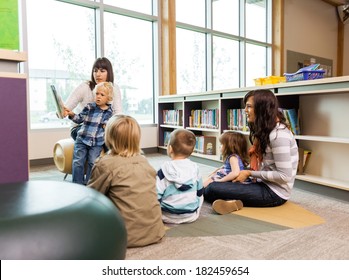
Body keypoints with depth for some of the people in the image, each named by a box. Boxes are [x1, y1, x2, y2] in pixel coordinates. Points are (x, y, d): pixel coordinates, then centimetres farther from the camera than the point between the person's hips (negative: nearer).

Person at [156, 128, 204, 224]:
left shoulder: (164, 169, -17)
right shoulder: (195, 168, -5)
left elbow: (156, 196, -15)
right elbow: (199, 192, 6)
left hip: (168, 217, -2)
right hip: (191, 216, 2)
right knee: (200, 196, 29)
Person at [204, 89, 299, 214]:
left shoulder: (278, 135, -20)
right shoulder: (265, 130, 10)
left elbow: (284, 176, -22)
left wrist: (250, 174, -15)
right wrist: (244, 171, 1)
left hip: (275, 192, -10)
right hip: (264, 185, 10)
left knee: (211, 190, -19)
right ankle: (235, 201, -10)